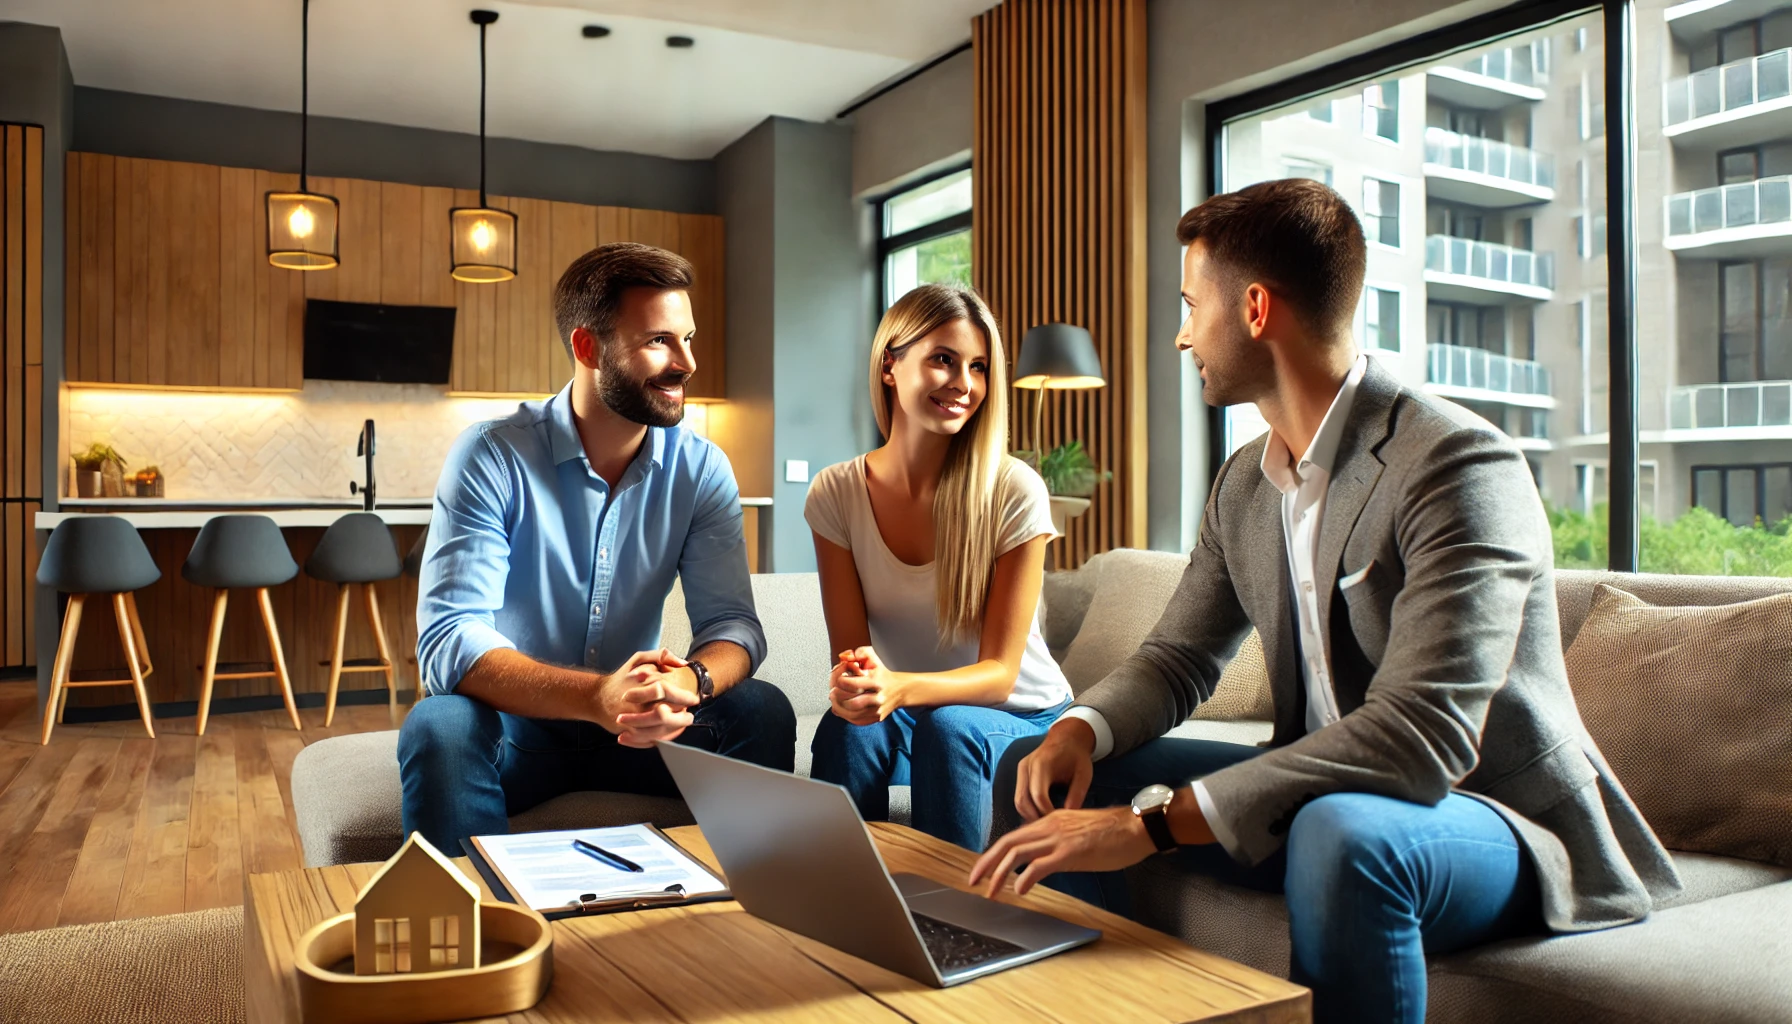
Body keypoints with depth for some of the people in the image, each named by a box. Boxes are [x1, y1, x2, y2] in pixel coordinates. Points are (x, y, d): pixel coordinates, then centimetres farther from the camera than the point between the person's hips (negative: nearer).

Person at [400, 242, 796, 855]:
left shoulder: (702, 470, -3)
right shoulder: (492, 458, -14)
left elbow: (731, 622, -9)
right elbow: (447, 639, -23)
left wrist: (690, 680, -35)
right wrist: (596, 695, -41)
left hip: (637, 727, 3)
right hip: (519, 722, -2)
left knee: (762, 711, -23)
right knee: (438, 729, -33)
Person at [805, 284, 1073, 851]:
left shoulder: (1015, 492, -16)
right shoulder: (836, 494, -7)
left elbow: (999, 672, -17)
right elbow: (849, 649, -9)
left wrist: (900, 687, -37)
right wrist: (853, 683, -34)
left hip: (1019, 719, -1)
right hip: (906, 715, 2)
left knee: (947, 727, -33)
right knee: (849, 728, -30)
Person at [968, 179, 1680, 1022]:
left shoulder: (1460, 464, -22)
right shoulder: (1245, 481, 4)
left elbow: (1419, 737, -33)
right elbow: (1178, 656, 9)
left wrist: (1152, 819, -38)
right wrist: (1080, 732, -15)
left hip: (1494, 818, -7)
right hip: (1320, 794, 7)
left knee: (1342, 834, -40)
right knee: (1041, 771, -1)